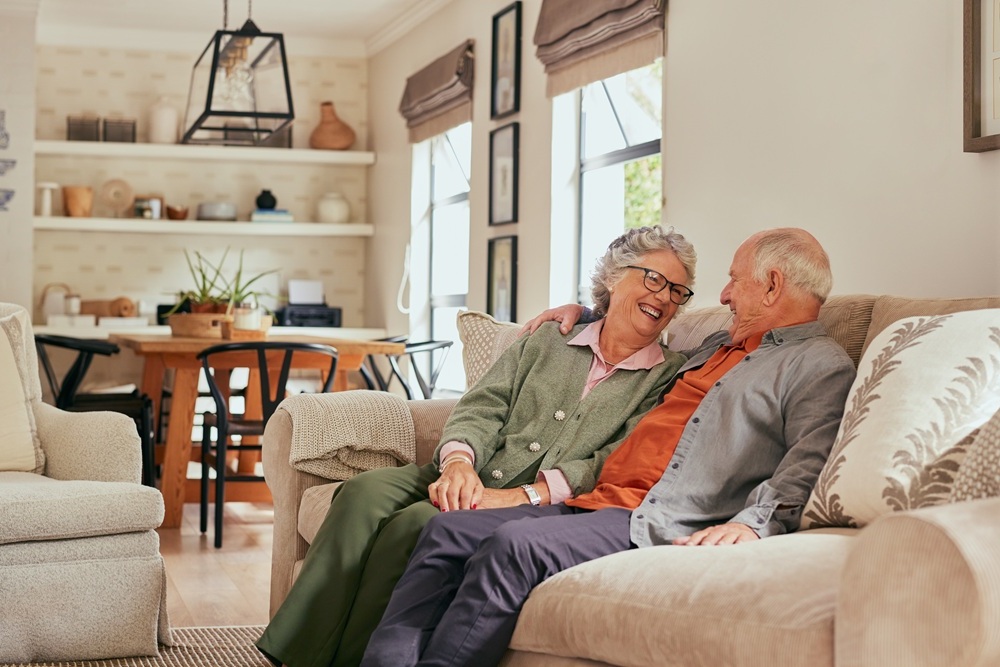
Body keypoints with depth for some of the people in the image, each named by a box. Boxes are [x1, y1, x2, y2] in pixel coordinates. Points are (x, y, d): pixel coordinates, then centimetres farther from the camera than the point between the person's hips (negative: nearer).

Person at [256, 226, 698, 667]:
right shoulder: (546, 341, 18)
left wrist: (524, 495, -17)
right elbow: (480, 409, 10)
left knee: (415, 524, -29)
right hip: (471, 482, 4)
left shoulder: (670, 378, 7)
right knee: (365, 492, -23)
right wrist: (459, 460, -14)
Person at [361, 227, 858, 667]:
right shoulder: (718, 346, 32)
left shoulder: (822, 366, 4)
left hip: (661, 529, -9)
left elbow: (807, 467, -13)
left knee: (515, 543, -32)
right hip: (597, 504, 9)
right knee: (447, 532, -8)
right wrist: (583, 313, 46)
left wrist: (753, 523, -29)